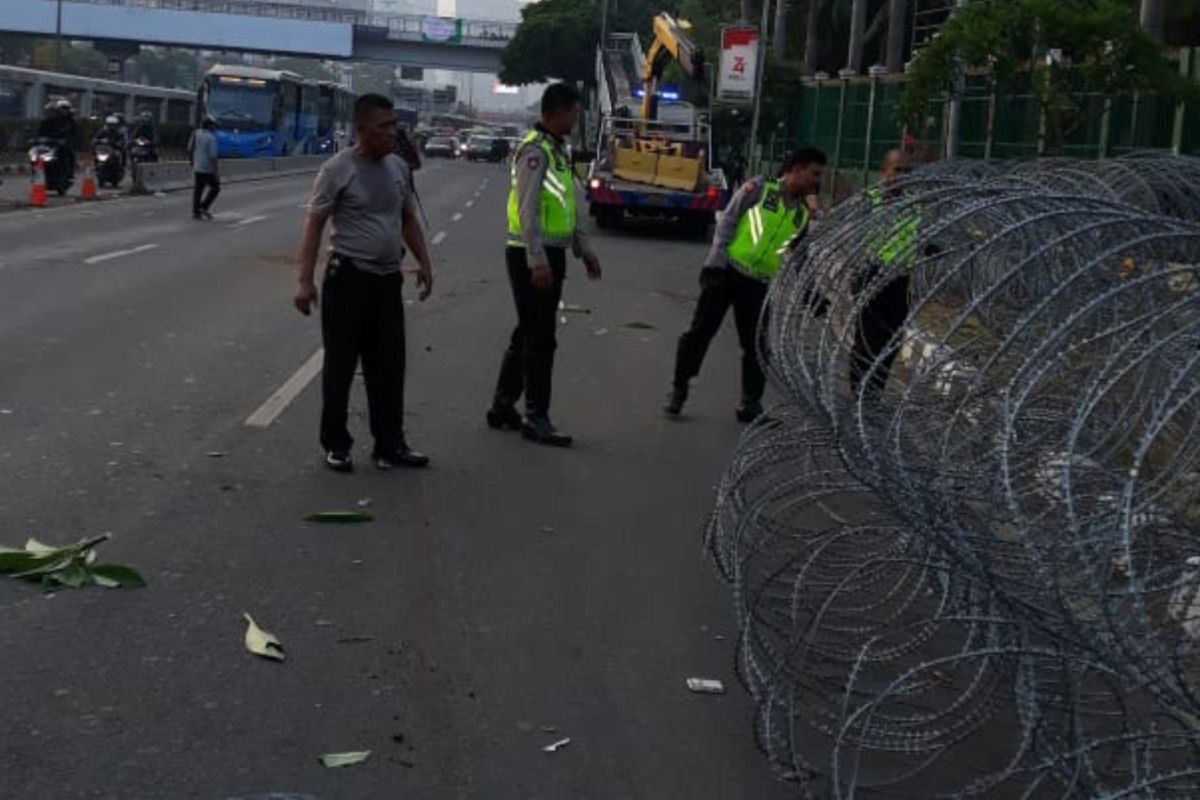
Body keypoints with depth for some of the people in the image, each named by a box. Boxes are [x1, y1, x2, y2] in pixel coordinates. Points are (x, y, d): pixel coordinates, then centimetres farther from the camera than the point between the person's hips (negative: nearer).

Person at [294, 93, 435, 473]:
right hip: (348, 279, -6)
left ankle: (389, 445, 18)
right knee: (340, 366, 4)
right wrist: (305, 280, -17)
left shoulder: (399, 167, 7)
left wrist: (424, 263, 11)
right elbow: (314, 224, -10)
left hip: (388, 280, 6)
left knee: (388, 367, 9)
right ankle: (336, 444, 15)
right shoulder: (338, 169, -11)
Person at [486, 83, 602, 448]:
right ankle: (536, 419, 1)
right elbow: (528, 209, -22)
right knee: (540, 338, -5)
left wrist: (583, 249, 22)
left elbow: (568, 206, 23)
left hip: (550, 255, 10)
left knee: (527, 334, 14)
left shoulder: (558, 150, 16)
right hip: (533, 257, -10)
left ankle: (502, 407, 23)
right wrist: (537, 261, -26)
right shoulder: (535, 150, -15)